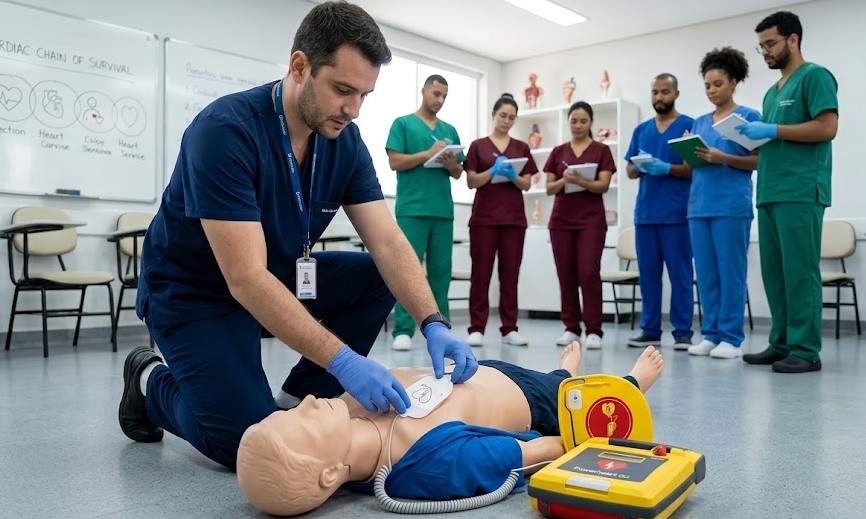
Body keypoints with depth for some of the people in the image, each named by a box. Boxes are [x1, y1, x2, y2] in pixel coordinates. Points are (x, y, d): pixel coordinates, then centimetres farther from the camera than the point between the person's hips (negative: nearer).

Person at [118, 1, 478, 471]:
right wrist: (342, 361, -40)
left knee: (377, 278, -12)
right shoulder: (226, 131, -30)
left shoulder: (345, 141, -10)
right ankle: (152, 384, 13)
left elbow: (388, 244, -13)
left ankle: (296, 401, 2)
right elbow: (245, 279, -35)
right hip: (195, 293, -6)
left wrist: (434, 325, -29)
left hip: (280, 278, 6)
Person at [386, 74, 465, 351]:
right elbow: (395, 161, -5)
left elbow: (459, 172, 17)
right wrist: (428, 153, -13)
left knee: (441, 270, 5)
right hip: (412, 209, -5)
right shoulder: (403, 123, 6)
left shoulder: (450, 130, 19)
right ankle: (403, 330, -2)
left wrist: (451, 165, -6)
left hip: (444, 210, 5)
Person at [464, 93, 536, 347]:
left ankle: (509, 328, 8)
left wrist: (512, 175, -15)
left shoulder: (522, 148, 11)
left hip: (514, 217, 2)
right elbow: (471, 182, -1)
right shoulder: (478, 145, 6)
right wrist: (493, 171, -18)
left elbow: (526, 184, 6)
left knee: (510, 273, 3)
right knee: (481, 272, -3)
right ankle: (477, 328, 1)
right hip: (484, 216, -2)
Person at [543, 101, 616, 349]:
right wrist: (563, 181, -16)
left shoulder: (601, 150, 3)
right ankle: (571, 327, 14)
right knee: (566, 275, 3)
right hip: (561, 219, 3)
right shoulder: (558, 152, 10)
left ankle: (594, 330, -3)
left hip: (591, 219, -3)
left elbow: (603, 185, -8)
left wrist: (581, 181, -26)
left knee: (589, 273, -10)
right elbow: (549, 188, 6)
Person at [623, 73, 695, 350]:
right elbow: (630, 172, 15)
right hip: (645, 213, 5)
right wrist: (638, 166, -7)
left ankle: (683, 331, 5)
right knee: (648, 274, 7)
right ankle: (650, 329, 14)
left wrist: (666, 168, -18)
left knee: (680, 274, -1)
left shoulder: (689, 125, 2)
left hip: (677, 213, -4)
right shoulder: (641, 129, 16)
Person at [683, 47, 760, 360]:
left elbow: (758, 160, -4)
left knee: (730, 272, -3)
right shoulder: (699, 122, 18)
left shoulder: (749, 117, 3)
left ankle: (731, 337, 3)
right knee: (706, 273, 6)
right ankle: (710, 334, 13)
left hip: (731, 205, -5)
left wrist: (722, 158, -17)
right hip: (699, 204, 6)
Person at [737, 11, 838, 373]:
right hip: (769, 193, 8)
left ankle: (806, 350, -1)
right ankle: (782, 343, 13)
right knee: (774, 272, 7)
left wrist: (772, 130, -12)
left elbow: (827, 127, -12)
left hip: (801, 192, -8)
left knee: (799, 271, -7)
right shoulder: (772, 92, 24)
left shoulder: (814, 76, 0)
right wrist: (754, 136, 7)